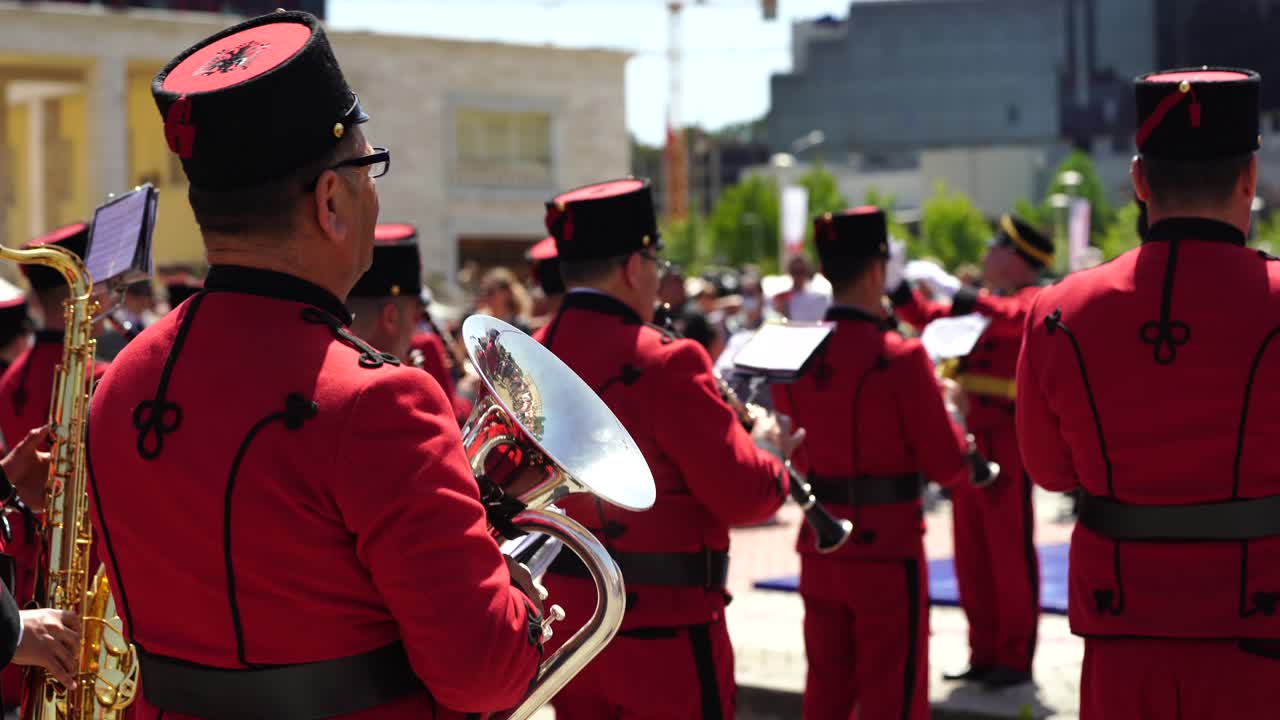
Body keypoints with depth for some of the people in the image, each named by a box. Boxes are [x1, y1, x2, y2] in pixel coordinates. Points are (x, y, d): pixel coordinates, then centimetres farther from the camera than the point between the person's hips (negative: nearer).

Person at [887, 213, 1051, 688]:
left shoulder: (1033, 300, -7)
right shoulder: (983, 300, 17)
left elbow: (1009, 316, -30)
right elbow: (929, 318, 23)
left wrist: (954, 290, -28)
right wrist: (898, 288, 9)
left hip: (1007, 442, -8)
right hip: (971, 437, 8)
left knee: (1009, 550, -3)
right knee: (972, 552, 10)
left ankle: (1015, 659, 3)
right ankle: (984, 653, 18)